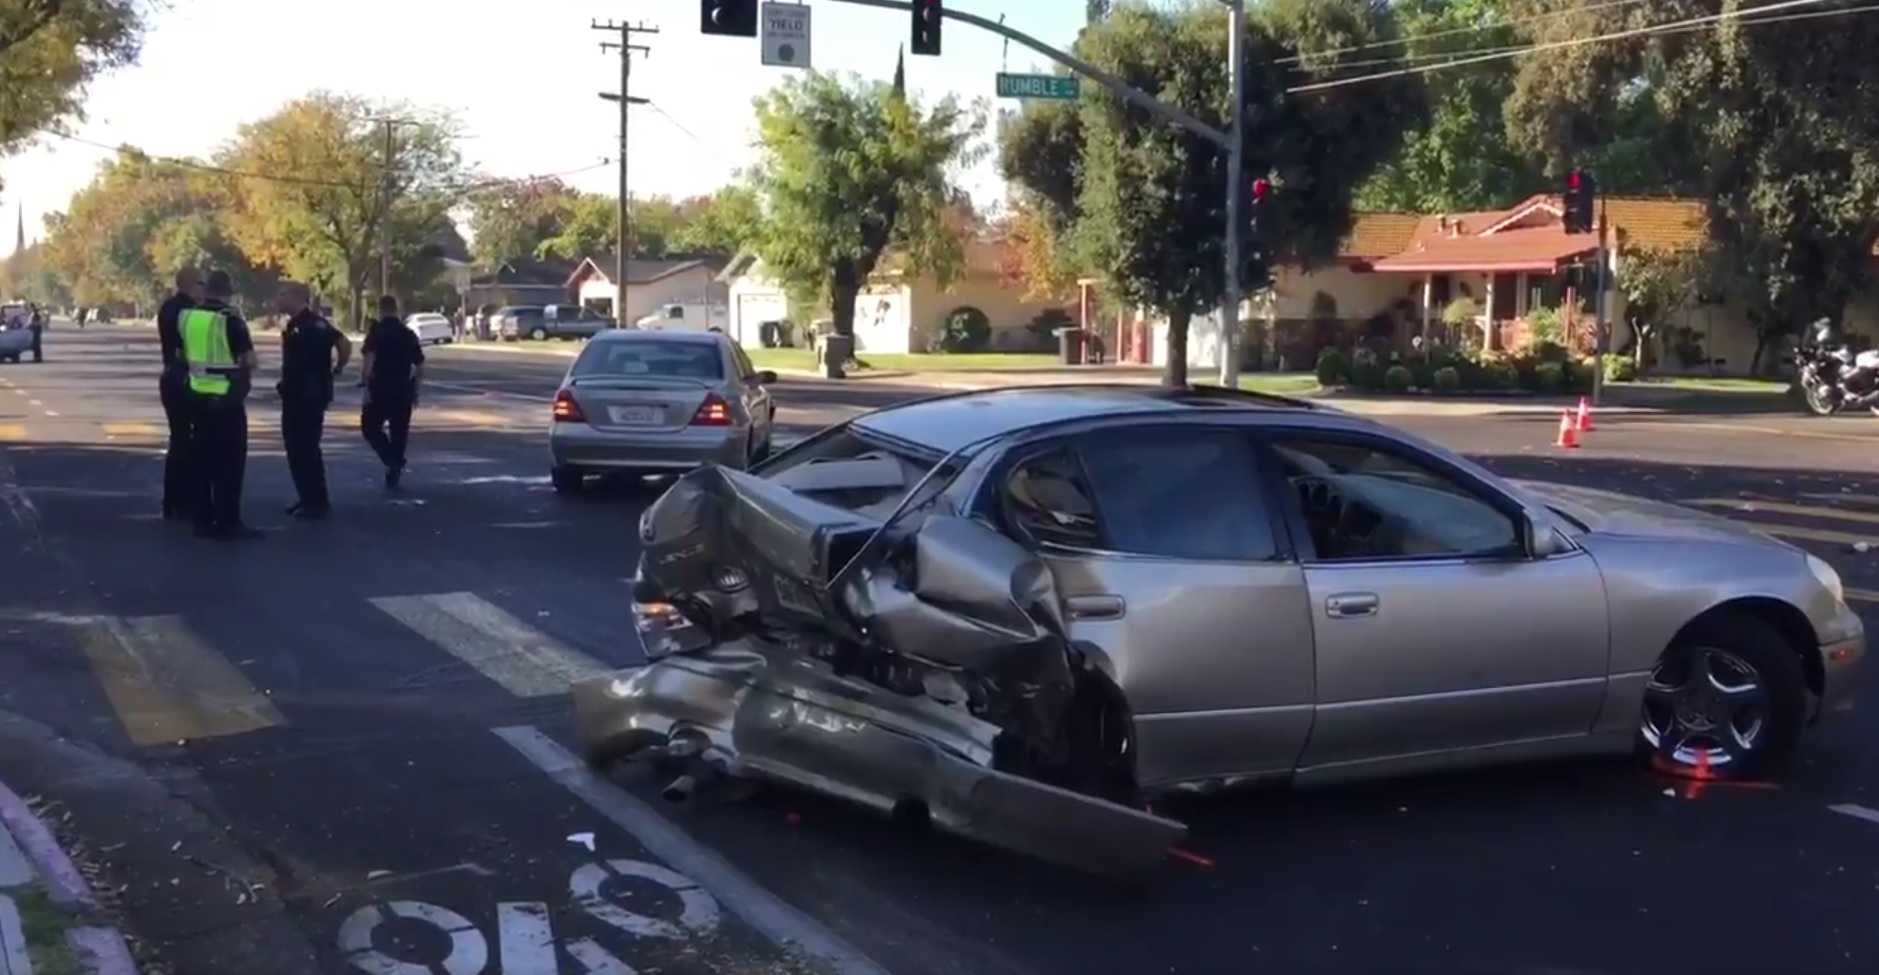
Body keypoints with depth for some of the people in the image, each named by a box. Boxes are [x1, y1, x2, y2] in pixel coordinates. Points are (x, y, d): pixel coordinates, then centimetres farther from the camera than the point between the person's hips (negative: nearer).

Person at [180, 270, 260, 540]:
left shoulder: (186, 318, 3)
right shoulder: (230, 319, -13)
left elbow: (182, 355, 14)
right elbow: (249, 360, -10)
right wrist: (245, 378, 8)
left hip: (197, 396, 6)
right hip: (226, 398, -6)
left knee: (201, 458, 12)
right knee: (229, 461, 0)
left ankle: (203, 520, 14)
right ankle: (228, 523, -1)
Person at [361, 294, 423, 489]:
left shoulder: (377, 331, -5)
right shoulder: (408, 334, 9)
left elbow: (369, 360, -17)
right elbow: (420, 368, 11)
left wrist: (367, 387, -14)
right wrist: (414, 389, 20)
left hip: (380, 389, -4)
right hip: (403, 391, 4)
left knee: (370, 426, 10)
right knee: (399, 433, 11)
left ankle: (392, 461, -10)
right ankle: (394, 473, 13)